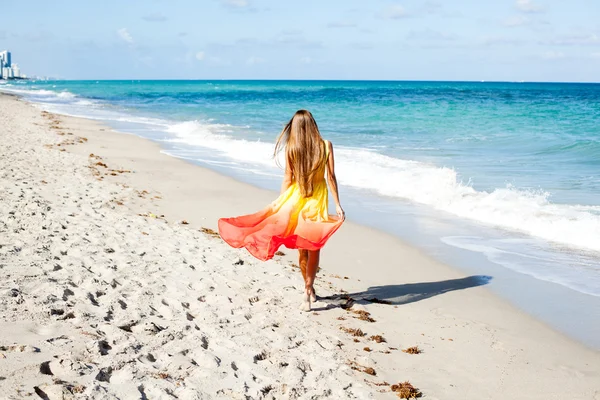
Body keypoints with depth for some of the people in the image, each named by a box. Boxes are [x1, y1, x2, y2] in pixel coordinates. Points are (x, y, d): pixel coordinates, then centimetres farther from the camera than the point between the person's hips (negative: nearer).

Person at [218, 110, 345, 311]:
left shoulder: (291, 148, -7)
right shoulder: (325, 145, -8)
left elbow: (288, 179, -4)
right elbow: (331, 177, -8)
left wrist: (279, 203, 7)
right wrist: (337, 204, -4)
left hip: (296, 199, 1)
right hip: (318, 199, -1)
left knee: (302, 248, 12)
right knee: (313, 247, 7)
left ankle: (309, 289, 23)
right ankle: (308, 289, -4)